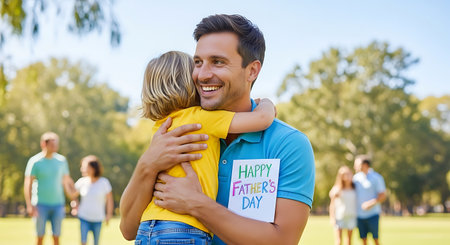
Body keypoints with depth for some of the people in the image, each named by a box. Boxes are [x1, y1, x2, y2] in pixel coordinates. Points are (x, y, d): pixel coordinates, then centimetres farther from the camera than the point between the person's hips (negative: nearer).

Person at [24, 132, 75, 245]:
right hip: (41, 204, -3)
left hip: (57, 204, 3)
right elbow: (28, 184, -7)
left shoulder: (61, 160, 5)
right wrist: (29, 205, -16)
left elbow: (67, 181, 14)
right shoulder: (35, 161, -6)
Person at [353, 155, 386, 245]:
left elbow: (383, 196, -8)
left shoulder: (376, 178, -5)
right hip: (359, 215, 5)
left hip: (373, 214, -5)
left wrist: (371, 203, -20)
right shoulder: (356, 177, 10)